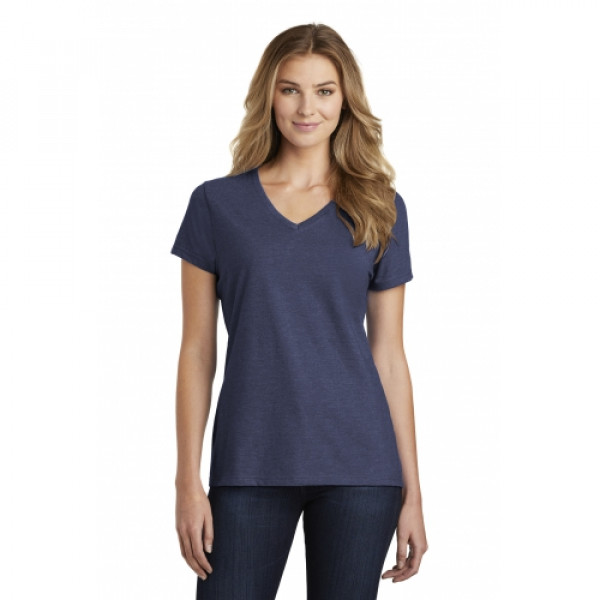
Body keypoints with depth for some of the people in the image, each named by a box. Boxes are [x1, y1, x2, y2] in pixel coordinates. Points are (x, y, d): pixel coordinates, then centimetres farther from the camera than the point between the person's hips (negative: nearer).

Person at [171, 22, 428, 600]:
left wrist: (411, 491, 4)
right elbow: (198, 351, 3)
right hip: (249, 465, -1)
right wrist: (188, 480, -3)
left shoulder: (381, 208, 6)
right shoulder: (217, 204, 3)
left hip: (358, 465, 1)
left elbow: (389, 356, 7)